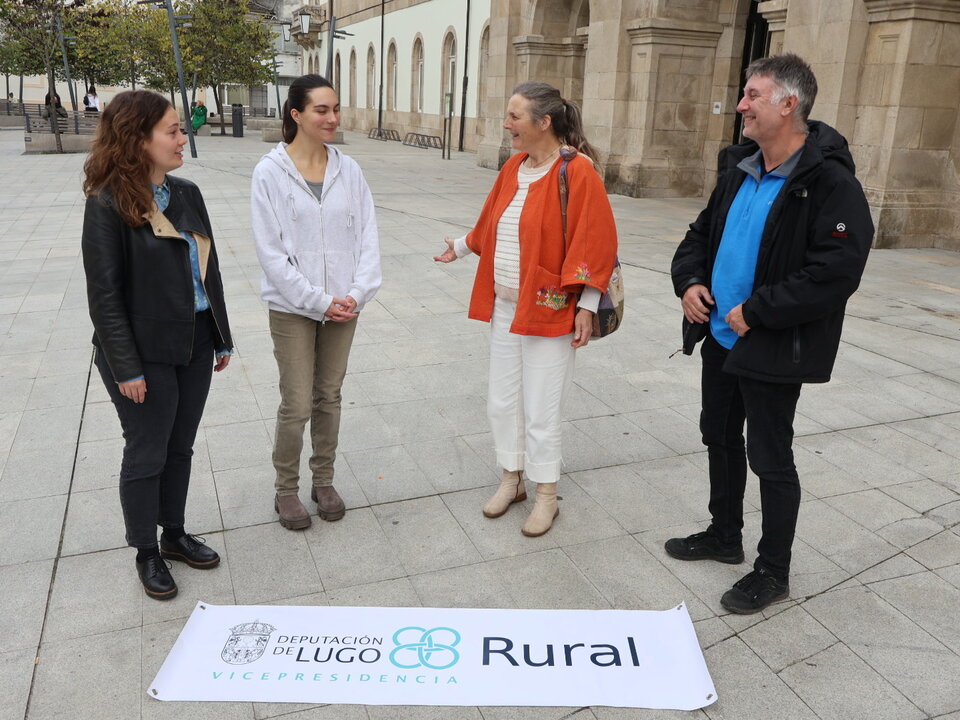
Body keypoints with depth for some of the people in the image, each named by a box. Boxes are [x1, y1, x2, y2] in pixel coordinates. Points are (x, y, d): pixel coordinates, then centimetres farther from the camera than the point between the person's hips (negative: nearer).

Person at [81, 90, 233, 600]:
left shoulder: (187, 194, 5)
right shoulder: (108, 204, -14)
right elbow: (104, 294, -14)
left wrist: (222, 338, 12)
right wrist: (126, 369, -16)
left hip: (195, 347, 6)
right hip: (146, 354, -6)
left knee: (180, 447, 18)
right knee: (146, 455, 9)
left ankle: (174, 534, 36)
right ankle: (147, 554, 27)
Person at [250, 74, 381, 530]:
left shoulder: (348, 170, 2)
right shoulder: (270, 172, -9)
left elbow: (367, 236, 2)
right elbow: (271, 251, -11)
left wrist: (356, 294, -10)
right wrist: (319, 301, -14)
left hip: (343, 305, 4)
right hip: (292, 308, -3)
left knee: (329, 397, 14)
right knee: (297, 406, 2)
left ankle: (323, 480, 31)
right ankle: (286, 489, 23)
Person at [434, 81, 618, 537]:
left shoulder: (576, 171, -14)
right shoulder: (514, 167, 7)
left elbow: (594, 242, -16)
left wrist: (586, 306, -17)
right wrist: (460, 248, 34)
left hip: (548, 310, -7)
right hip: (504, 307, 7)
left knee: (540, 409, 2)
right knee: (502, 400, 14)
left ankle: (546, 496, 21)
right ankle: (511, 480, 32)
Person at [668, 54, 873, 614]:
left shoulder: (830, 183, -18)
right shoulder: (740, 171, 7)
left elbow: (837, 272, -26)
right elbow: (702, 232, 17)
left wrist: (756, 312, -23)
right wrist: (689, 280, -2)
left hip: (774, 351, -8)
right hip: (722, 335, 8)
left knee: (770, 458, 5)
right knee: (720, 438, 20)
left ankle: (774, 571, 24)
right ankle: (724, 535, 41)